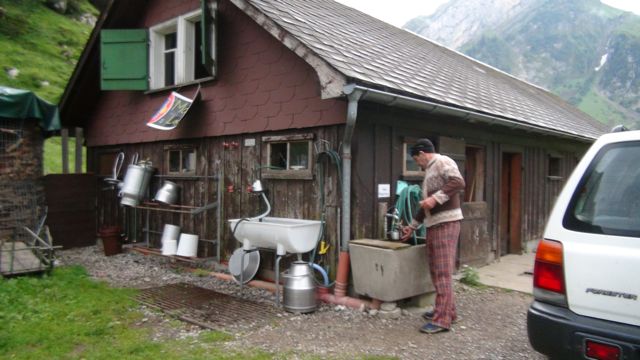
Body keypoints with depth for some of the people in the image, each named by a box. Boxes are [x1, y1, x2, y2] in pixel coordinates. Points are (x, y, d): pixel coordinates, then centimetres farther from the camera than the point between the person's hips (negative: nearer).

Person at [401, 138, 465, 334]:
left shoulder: (443, 162, -4)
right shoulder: (429, 171, 24)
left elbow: (458, 182, -22)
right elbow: (425, 206, 28)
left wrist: (436, 198, -24)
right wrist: (412, 227, 30)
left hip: (446, 223, -10)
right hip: (433, 225, 10)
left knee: (442, 272, -10)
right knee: (436, 271, 11)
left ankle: (442, 319, -7)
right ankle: (447, 310, 21)